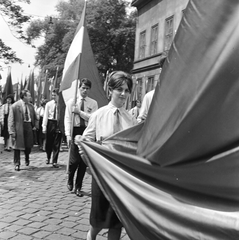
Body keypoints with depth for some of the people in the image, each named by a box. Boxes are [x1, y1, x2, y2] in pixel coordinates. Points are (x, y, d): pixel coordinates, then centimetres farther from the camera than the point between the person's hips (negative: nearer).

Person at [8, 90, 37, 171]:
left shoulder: (31, 106, 7)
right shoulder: (15, 106, -8)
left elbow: (34, 117, 21)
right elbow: (11, 120, -9)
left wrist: (34, 125, 9)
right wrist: (12, 131, -15)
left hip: (29, 126, 4)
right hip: (19, 128, -4)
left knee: (29, 145, 8)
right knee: (17, 146, 1)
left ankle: (27, 159, 36)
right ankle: (17, 164, 13)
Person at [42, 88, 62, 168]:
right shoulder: (48, 104, 1)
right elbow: (45, 116, 1)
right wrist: (44, 127, -4)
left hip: (58, 124, -2)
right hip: (50, 123, 3)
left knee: (56, 144, 1)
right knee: (48, 142, 14)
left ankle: (55, 162, 10)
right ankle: (48, 157, 37)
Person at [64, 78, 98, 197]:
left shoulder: (93, 103, 6)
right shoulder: (71, 102, 3)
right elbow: (67, 119, -2)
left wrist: (79, 112, -14)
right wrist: (68, 135, -11)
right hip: (75, 131, -2)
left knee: (84, 161, 6)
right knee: (74, 159, -8)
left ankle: (78, 187, 22)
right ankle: (70, 180, 25)